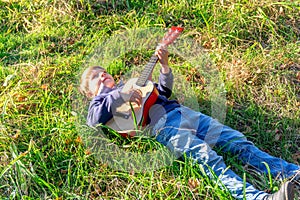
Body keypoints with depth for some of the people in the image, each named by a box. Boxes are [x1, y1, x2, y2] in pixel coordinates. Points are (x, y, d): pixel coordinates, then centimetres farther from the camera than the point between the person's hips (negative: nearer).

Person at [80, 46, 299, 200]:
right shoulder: (102, 99, 17)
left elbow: (164, 91, 34)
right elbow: (93, 120, -5)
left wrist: (164, 65, 17)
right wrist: (121, 96, -13)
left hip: (183, 112, 7)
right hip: (162, 126, -7)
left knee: (239, 141, -6)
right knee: (208, 158, -29)